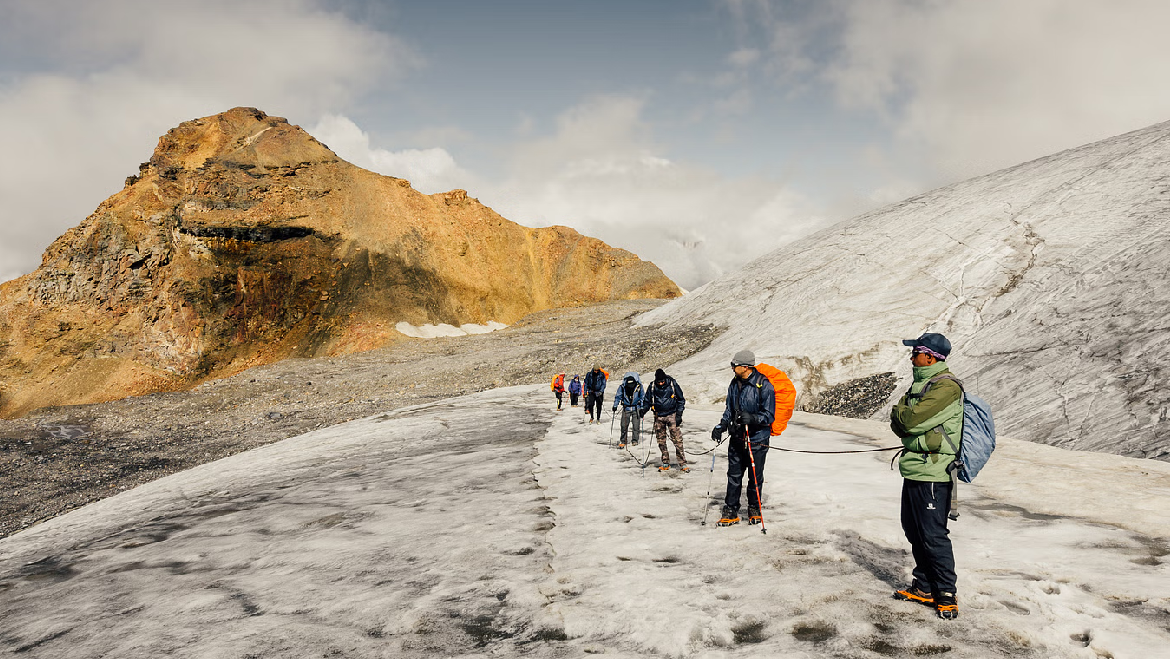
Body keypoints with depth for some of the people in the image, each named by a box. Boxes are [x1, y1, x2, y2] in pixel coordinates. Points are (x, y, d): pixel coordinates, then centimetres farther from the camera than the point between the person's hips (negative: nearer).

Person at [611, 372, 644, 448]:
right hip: (626, 408, 0)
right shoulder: (622, 387, -9)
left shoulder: (639, 387, -8)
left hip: (636, 408, 0)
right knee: (624, 425, -3)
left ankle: (635, 440, 16)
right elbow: (618, 396, 4)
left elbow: (642, 397, 3)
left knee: (636, 425, 0)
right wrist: (615, 405, -3)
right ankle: (622, 441, 8)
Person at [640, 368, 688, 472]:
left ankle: (682, 463, -3)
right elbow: (647, 400, 14)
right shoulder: (652, 386, 1)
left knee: (677, 439, -9)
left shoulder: (672, 384, -4)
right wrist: (644, 410, -4)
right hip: (659, 416, 3)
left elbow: (681, 400, 4)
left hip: (671, 415, -3)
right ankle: (665, 463, 14)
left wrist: (679, 415, -2)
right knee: (661, 440, 4)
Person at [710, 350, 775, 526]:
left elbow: (769, 415, -14)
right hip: (737, 439, 5)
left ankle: (754, 509, 25)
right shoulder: (734, 384, 6)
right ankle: (731, 511, 15)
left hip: (757, 440, -5)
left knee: (755, 477, 6)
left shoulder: (764, 386, -15)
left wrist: (752, 418, -31)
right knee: (734, 476, 7)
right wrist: (722, 426, 2)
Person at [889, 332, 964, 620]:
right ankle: (924, 588, 27)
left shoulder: (946, 387, -16)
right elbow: (898, 426, 12)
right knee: (915, 531, 15)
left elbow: (912, 420, -23)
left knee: (933, 535, -3)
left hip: (932, 475, -10)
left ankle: (946, 595, 10)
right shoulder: (921, 384, 16)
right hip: (914, 470, 10)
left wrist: (900, 411, -3)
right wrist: (903, 417, -10)